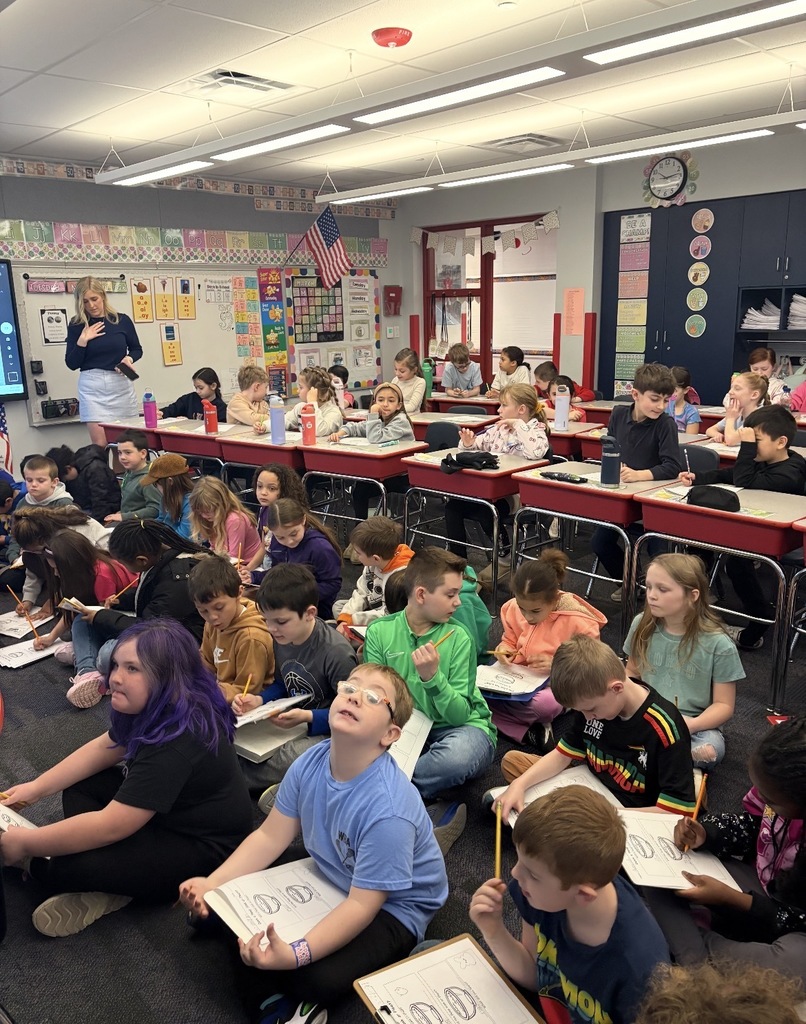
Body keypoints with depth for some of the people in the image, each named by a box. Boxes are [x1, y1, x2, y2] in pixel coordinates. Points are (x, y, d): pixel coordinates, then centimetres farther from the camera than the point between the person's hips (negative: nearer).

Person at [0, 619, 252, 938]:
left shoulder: (177, 741, -34)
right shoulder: (156, 708, -4)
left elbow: (111, 826, -30)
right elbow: (103, 748, 12)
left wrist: (26, 843, -19)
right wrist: (36, 788, 8)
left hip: (200, 850, -10)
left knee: (57, 868, -23)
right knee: (80, 785, 9)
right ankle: (105, 883, -6)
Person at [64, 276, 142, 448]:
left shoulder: (122, 320, 2)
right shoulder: (76, 325, 1)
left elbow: (137, 349, 14)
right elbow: (72, 364, 1)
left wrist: (129, 359, -8)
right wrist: (82, 341, -13)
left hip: (121, 385, 1)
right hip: (92, 387, -1)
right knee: (100, 444, -9)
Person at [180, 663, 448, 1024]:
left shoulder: (388, 811, -36)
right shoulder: (311, 763, -18)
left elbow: (361, 904, -31)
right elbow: (271, 836, -6)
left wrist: (295, 954, -41)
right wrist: (212, 884, -16)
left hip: (391, 906, -6)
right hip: (327, 876, 6)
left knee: (317, 979, -26)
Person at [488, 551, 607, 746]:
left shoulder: (579, 622, -18)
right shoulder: (514, 608, -4)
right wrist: (504, 649, -9)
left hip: (557, 686, -4)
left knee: (546, 704, -40)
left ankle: (501, 722, -13)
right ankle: (525, 732, -22)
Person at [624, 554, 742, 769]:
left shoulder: (718, 645, -12)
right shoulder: (642, 625, -3)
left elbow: (724, 705, -6)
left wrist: (691, 725, -25)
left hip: (694, 725, -2)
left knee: (711, 749, -36)